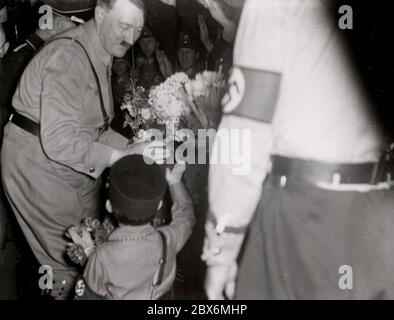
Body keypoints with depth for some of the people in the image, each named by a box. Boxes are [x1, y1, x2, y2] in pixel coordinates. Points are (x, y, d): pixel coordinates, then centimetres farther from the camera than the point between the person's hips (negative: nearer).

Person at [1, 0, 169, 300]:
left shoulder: (101, 55, 5)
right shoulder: (68, 57, -25)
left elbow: (93, 127, 7)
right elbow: (59, 142, -30)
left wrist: (134, 148, -7)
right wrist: (122, 156, -30)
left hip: (74, 164, 9)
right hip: (40, 165, -8)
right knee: (69, 259, 2)